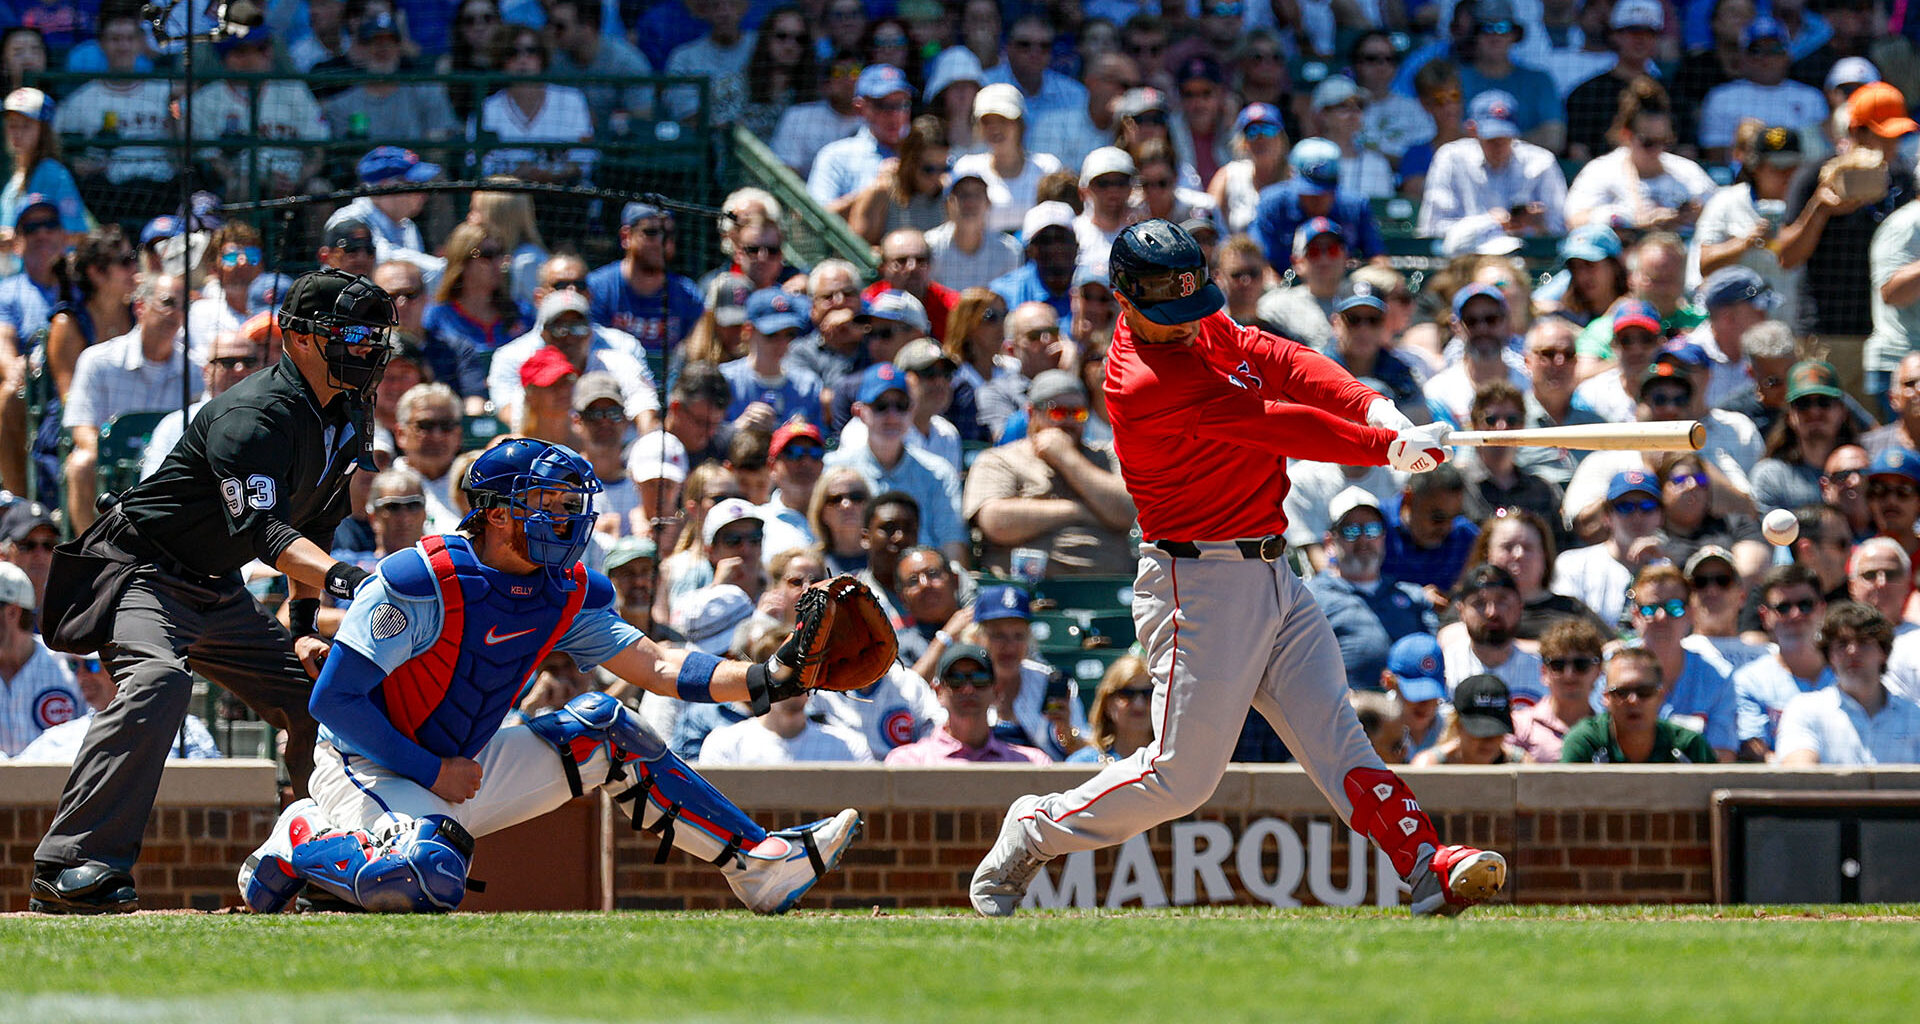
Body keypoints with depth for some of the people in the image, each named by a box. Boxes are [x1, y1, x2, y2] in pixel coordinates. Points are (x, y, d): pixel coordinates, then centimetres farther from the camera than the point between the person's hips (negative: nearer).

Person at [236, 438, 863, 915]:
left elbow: (656, 667, -4)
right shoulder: (423, 582, -21)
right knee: (429, 880, -37)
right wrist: (433, 772, -19)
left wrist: (766, 680, -18)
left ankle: (759, 865, 3)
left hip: (462, 767, 8)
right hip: (369, 769, -8)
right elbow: (333, 701, -20)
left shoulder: (566, 593, 2)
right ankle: (300, 843, -8)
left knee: (602, 728, 1)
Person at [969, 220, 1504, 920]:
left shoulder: (1203, 329, 8)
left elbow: (1283, 363, 0)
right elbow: (1271, 425, -21)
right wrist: (1390, 447, -17)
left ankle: (1428, 866, -11)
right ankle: (1035, 830, 15)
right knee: (1183, 776, -4)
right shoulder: (1144, 382, -22)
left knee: (1333, 732, -2)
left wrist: (1372, 407, -19)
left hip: (1270, 574, 8)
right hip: (1200, 580, -8)